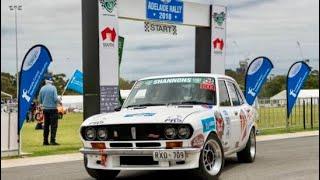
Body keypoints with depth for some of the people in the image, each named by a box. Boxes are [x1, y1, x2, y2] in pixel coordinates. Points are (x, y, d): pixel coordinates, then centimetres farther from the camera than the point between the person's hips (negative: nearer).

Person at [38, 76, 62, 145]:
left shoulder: (42, 88, 4)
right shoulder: (53, 88, -11)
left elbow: (40, 100, 10)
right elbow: (55, 98, -15)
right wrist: (59, 101, 6)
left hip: (45, 109, 5)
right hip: (53, 108, -5)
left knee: (46, 125, 11)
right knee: (53, 125, -2)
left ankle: (45, 141, 11)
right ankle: (52, 140, -7)